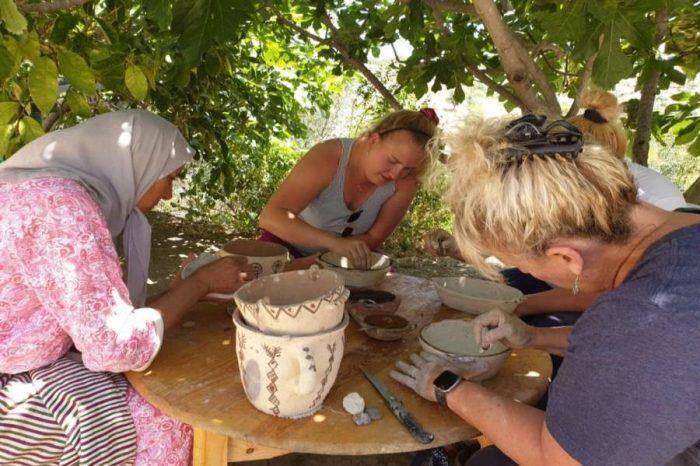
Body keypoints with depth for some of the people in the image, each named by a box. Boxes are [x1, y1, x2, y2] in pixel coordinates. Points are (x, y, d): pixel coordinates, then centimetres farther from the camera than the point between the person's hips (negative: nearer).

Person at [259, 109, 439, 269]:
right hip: (286, 246, -2)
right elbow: (270, 216, -35)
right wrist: (334, 242, -50)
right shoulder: (328, 158, -27)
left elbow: (373, 238, -13)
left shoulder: (404, 183, -18)